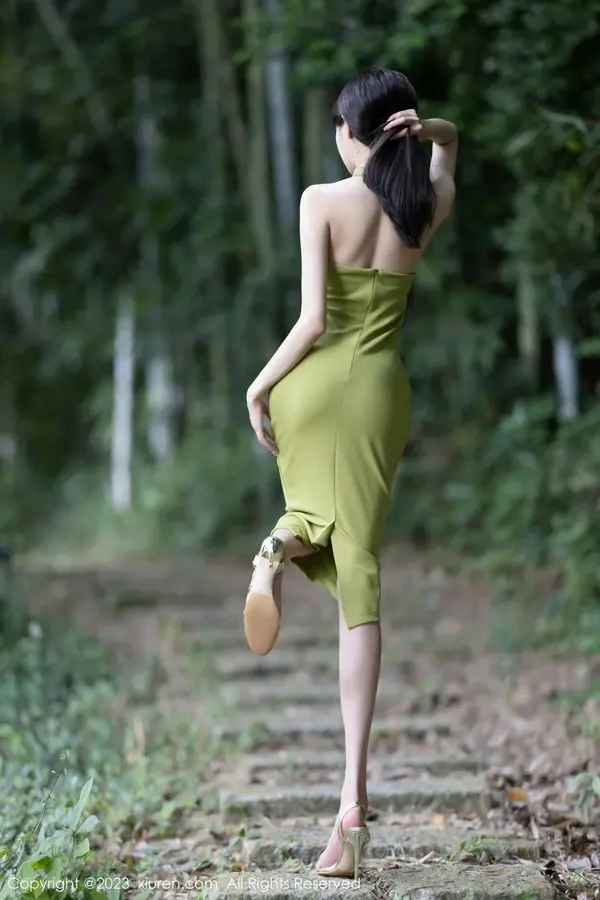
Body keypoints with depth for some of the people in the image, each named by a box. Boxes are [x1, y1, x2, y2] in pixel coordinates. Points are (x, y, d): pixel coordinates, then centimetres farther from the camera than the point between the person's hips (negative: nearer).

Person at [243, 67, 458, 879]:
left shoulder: (322, 201, -6)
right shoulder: (429, 208, 7)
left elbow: (313, 318, -11)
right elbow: (449, 138, 29)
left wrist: (259, 386, -1)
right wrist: (429, 132, 6)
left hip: (311, 386, -2)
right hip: (379, 392, 2)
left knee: (318, 505, 33)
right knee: (359, 586, -1)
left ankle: (281, 545, -7)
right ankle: (354, 795, -12)